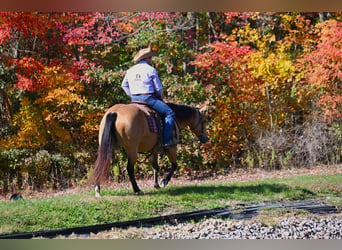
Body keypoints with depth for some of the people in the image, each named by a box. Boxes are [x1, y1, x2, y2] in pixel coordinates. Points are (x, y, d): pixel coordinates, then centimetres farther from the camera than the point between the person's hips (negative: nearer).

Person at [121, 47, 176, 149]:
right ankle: (166, 141, -14)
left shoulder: (130, 70, 13)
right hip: (148, 98, -7)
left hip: (134, 99, 7)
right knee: (169, 113, -4)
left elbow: (124, 85, 20)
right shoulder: (151, 70, -5)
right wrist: (160, 97, 14)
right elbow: (158, 88, -4)